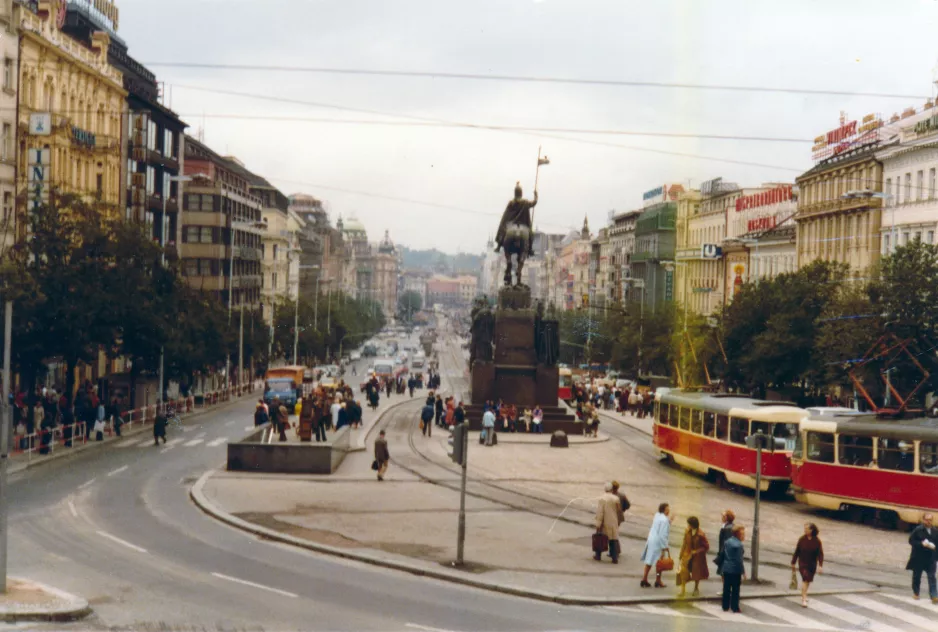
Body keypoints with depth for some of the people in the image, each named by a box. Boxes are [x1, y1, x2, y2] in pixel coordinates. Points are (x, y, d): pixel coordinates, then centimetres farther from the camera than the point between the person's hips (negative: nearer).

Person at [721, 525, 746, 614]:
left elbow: (723, 554, 10)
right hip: (735, 570, -7)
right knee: (735, 590, 3)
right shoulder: (738, 545, -19)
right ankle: (735, 608, 8)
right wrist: (743, 571, -11)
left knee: (726, 588, 13)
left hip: (726, 569, 7)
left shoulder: (727, 542, 5)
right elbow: (739, 560, -19)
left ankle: (725, 607, 18)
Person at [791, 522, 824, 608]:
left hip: (812, 565, 2)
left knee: (808, 581, 18)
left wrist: (820, 565, -20)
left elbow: (820, 554, -11)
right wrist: (793, 563, 3)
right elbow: (796, 552, -2)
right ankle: (804, 599, -17)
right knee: (805, 579, -15)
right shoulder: (802, 539, -9)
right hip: (803, 563, -2)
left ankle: (804, 595, 42)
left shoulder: (817, 541, -10)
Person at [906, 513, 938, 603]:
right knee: (916, 576, 13)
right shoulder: (917, 530, -8)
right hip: (918, 558, -1)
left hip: (930, 558, 1)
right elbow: (911, 541, -8)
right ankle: (915, 593, 32)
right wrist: (921, 544, -20)